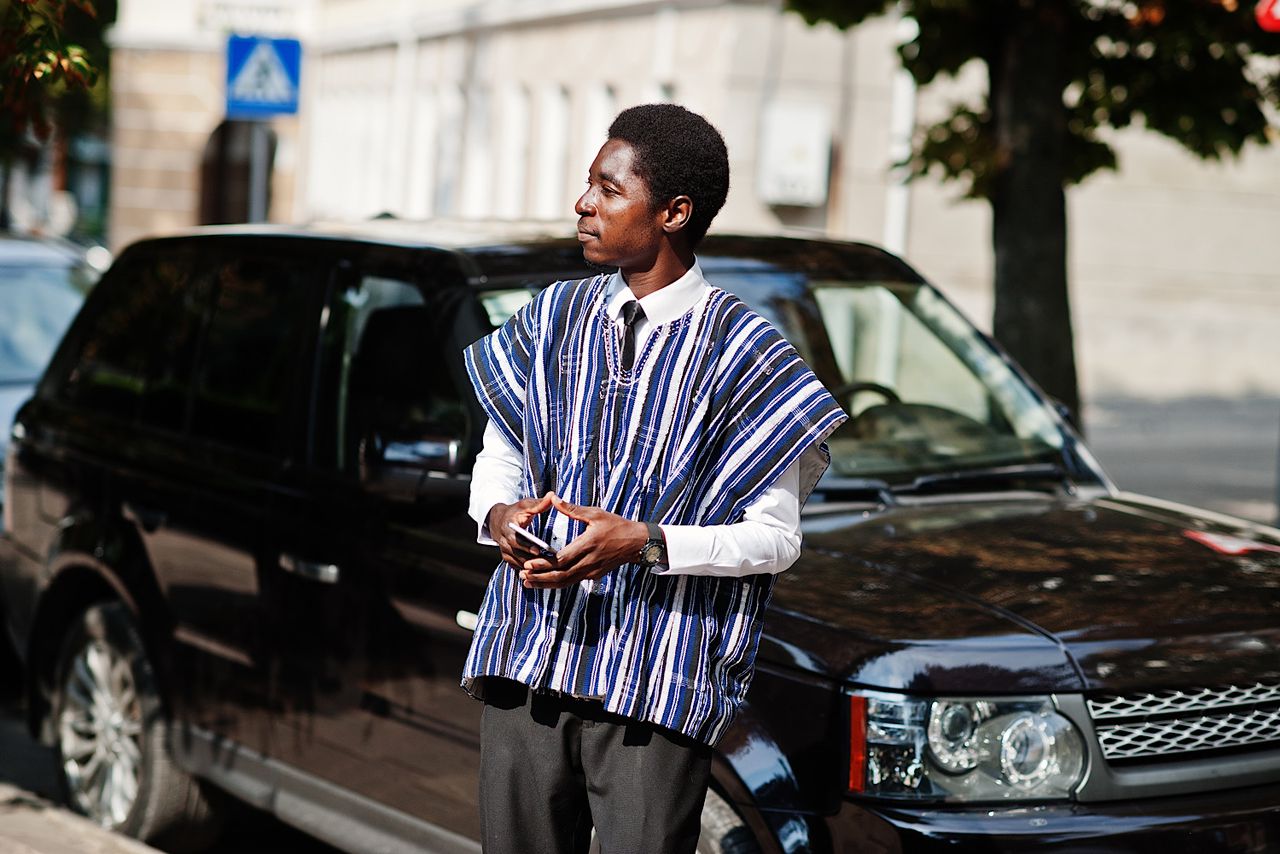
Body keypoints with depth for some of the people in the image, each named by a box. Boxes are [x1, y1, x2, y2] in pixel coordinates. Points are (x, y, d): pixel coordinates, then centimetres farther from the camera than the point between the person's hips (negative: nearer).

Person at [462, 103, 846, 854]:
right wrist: (498, 515, -6)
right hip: (526, 659, 4)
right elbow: (496, 462, 18)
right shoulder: (554, 318, 10)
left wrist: (646, 544, -20)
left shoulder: (740, 349, -5)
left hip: (657, 685, -4)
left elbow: (775, 539, -6)